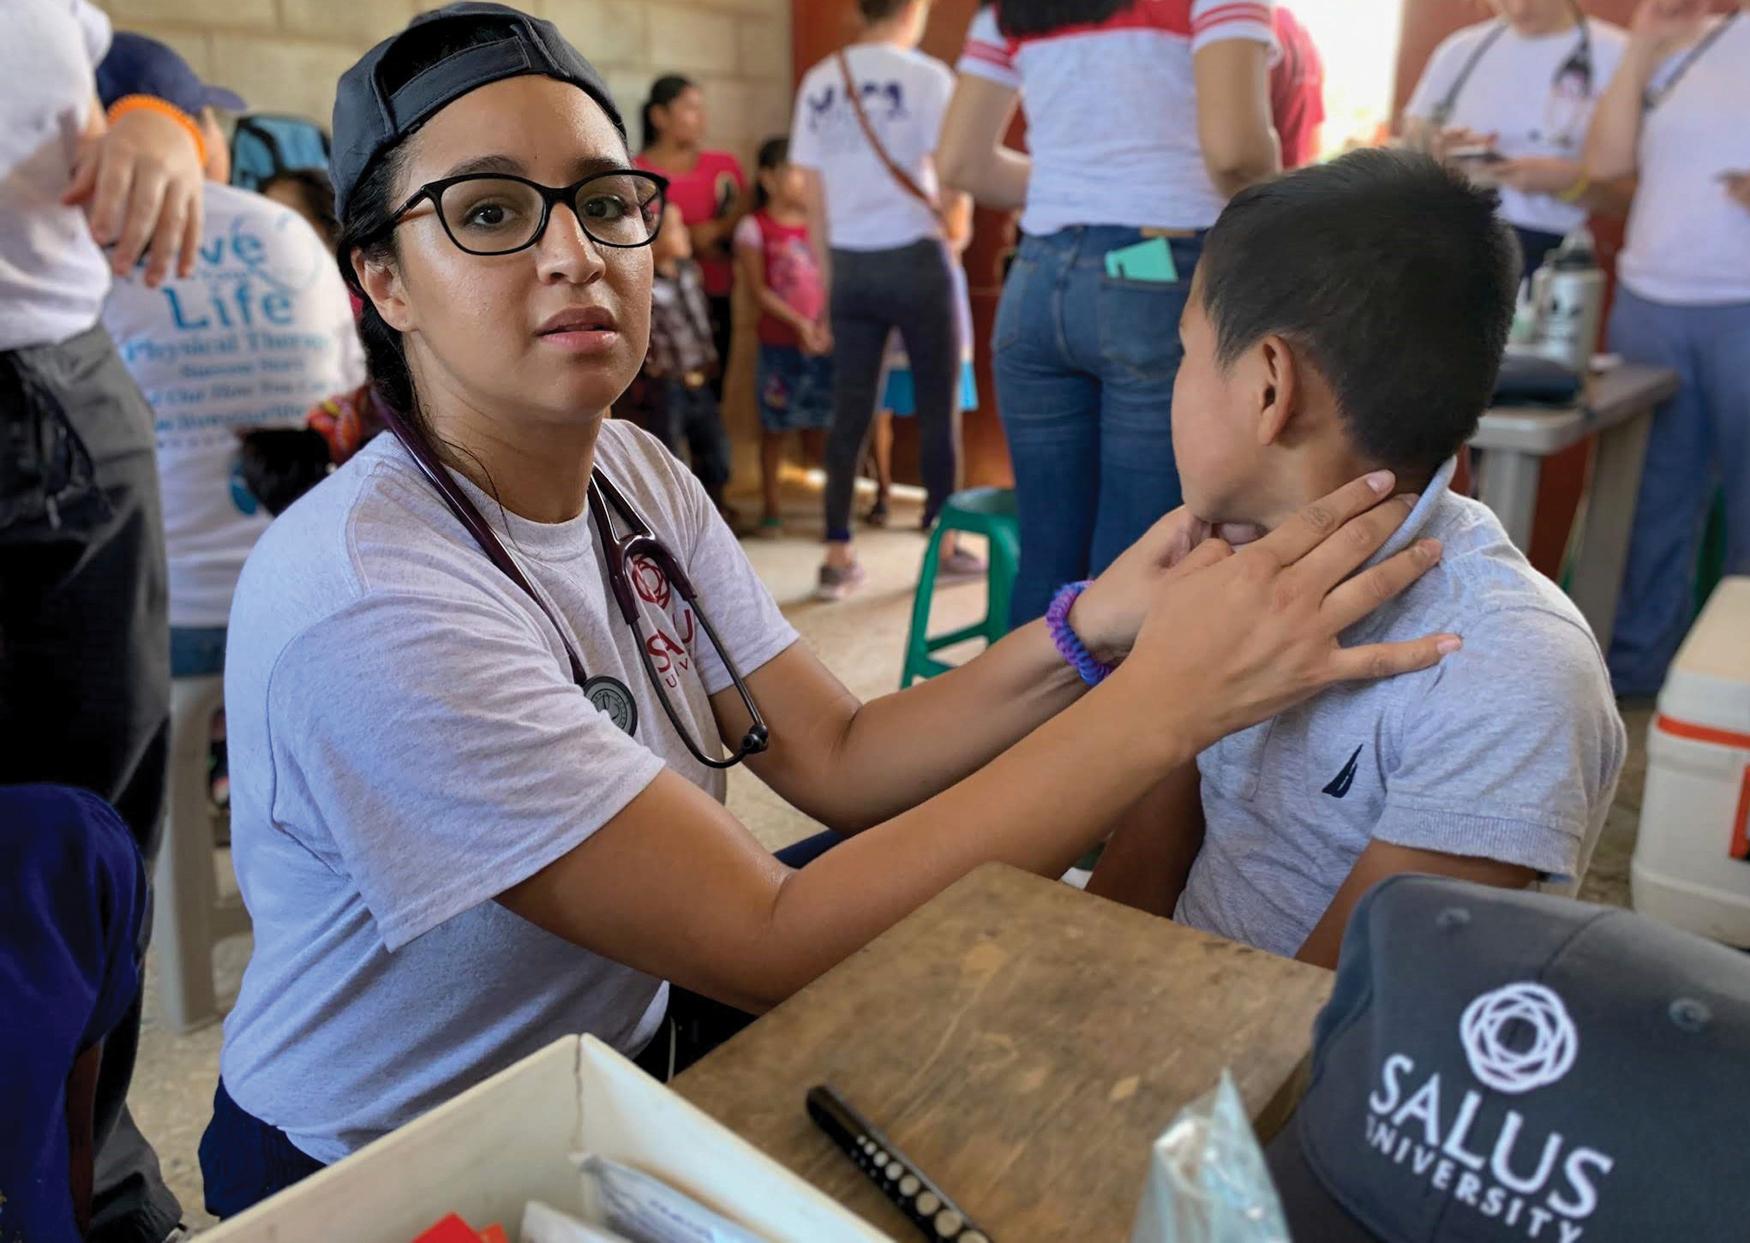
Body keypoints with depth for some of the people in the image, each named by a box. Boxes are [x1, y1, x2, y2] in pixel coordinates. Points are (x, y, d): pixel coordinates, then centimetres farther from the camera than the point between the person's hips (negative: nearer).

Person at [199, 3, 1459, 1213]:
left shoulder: (633, 473, -5)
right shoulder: (364, 601, -30)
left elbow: (834, 758, -9)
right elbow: (772, 944, -31)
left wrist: (1089, 632, -25)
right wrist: (1169, 691, -34)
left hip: (629, 1039, 6)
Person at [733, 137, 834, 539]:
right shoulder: (754, 227, -3)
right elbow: (758, 289, -8)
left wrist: (826, 325, -7)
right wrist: (799, 324, -16)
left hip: (822, 340, 3)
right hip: (779, 343, -3)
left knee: (820, 425, 7)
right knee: (776, 427, 5)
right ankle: (770, 509, 14)